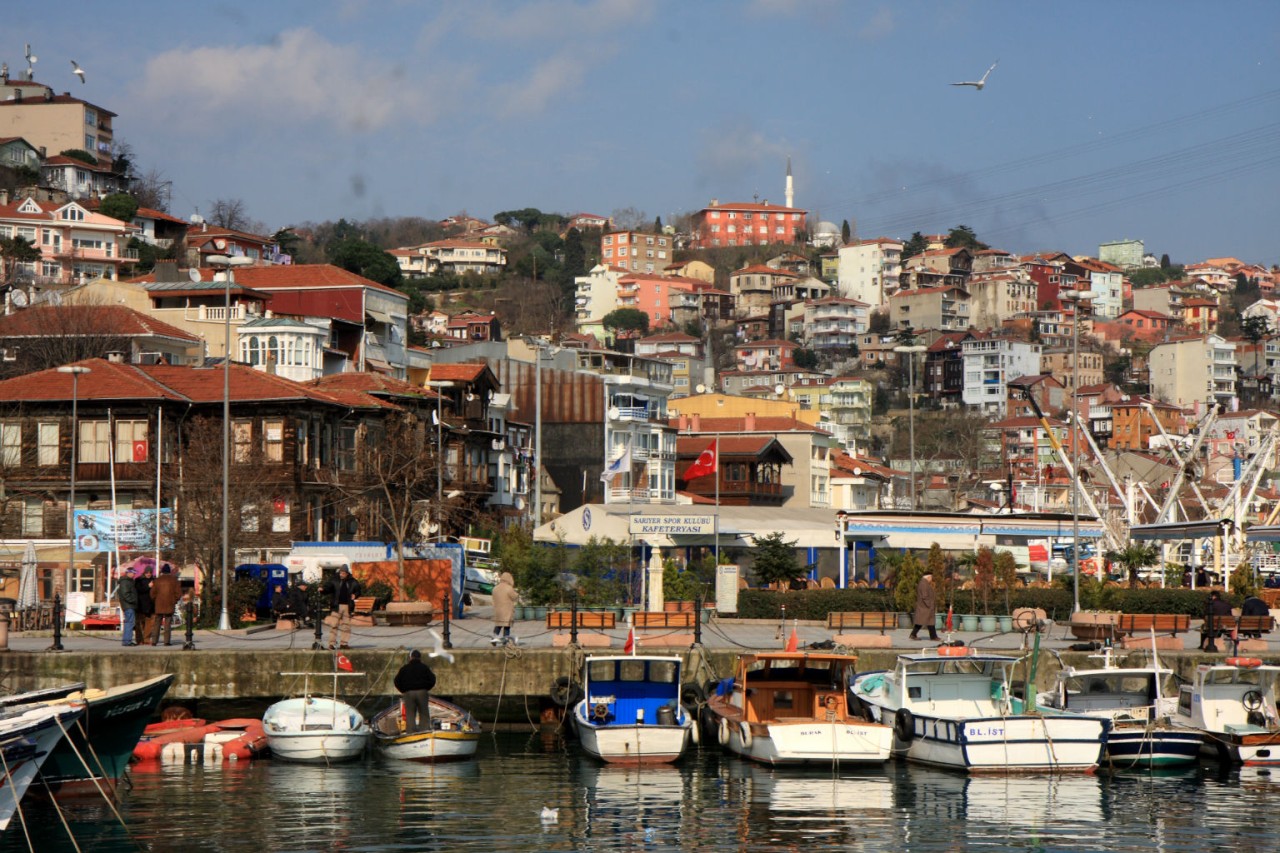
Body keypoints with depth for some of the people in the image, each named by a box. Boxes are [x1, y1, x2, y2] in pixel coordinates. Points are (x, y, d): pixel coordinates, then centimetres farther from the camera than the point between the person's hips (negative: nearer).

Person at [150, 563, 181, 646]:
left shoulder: (157, 580, 3)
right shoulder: (174, 580, 0)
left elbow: (153, 593, 2)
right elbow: (178, 593, -3)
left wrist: (155, 602, 18)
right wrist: (174, 601, 12)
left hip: (159, 605, 1)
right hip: (170, 605, -1)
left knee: (157, 623, 6)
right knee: (168, 623, 1)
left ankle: (154, 641, 1)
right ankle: (167, 641, -5)